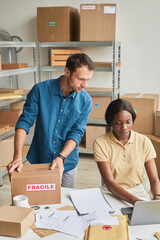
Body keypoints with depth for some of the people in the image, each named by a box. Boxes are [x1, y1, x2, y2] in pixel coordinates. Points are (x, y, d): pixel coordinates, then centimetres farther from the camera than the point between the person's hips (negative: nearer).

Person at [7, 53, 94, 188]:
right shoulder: (40, 90, -13)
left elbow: (77, 132, -11)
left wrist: (61, 157, -27)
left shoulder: (85, 100, -9)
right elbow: (25, 122, -14)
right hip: (38, 161, -1)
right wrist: (18, 157, -26)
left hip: (67, 164, 1)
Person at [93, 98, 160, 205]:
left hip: (139, 192, 2)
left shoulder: (144, 141, -2)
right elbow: (109, 182, -17)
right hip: (112, 193, -1)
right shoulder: (100, 143, -9)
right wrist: (134, 200, -33)